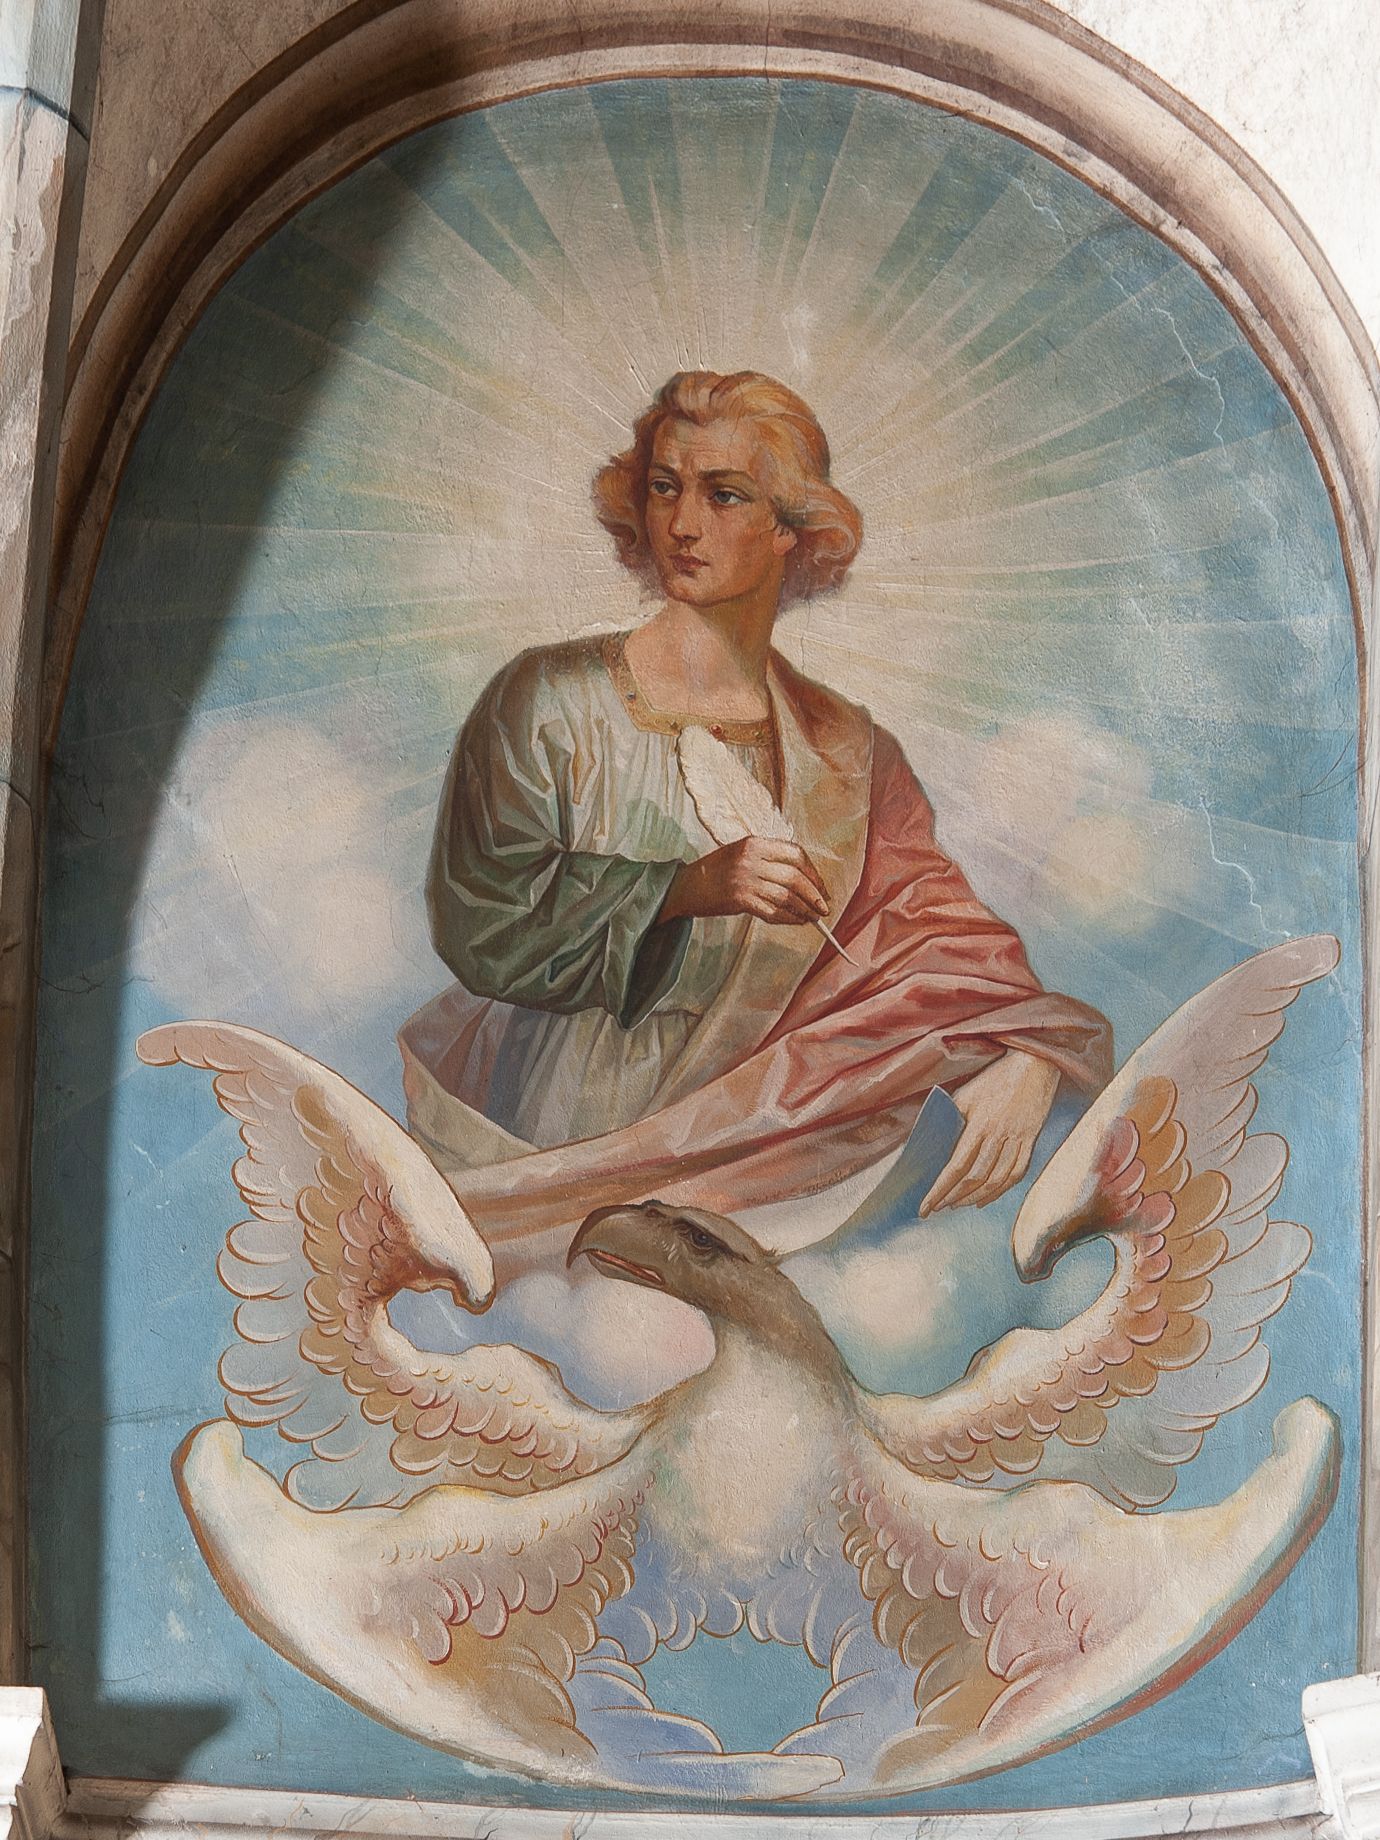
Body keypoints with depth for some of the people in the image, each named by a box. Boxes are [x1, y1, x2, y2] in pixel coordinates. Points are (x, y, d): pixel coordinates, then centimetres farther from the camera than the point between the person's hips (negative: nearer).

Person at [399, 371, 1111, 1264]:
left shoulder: (850, 754, 7)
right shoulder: (552, 699, 1)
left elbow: (952, 936, -2)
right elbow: (478, 921, -9)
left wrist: (1026, 1060, -23)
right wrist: (686, 888, -20)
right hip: (546, 1117, -4)